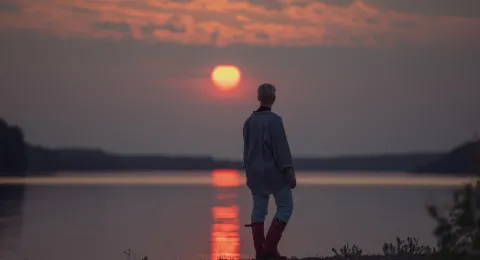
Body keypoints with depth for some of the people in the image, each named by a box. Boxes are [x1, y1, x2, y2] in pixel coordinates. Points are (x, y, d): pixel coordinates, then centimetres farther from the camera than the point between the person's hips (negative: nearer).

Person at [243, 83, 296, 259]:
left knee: (259, 209, 8)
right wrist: (289, 172, -15)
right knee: (285, 207, 0)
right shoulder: (274, 120, -15)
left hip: (255, 171, 7)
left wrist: (249, 173, 21)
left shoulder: (249, 121, 7)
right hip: (274, 171, -7)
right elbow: (282, 148, -18)